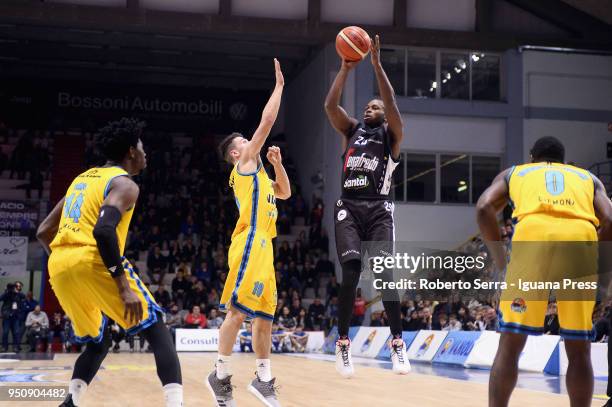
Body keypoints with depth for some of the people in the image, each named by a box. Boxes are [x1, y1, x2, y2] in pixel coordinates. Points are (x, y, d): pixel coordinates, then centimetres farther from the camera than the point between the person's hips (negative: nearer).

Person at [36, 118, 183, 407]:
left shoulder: (82, 178, 26)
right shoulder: (124, 183, 1)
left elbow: (43, 232, 25)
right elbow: (103, 230, -18)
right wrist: (124, 286, -18)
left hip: (58, 267, 7)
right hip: (93, 261, -7)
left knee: (98, 342, 24)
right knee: (156, 329, 1)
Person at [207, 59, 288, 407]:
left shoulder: (257, 173, 27)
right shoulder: (245, 163, 2)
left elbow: (285, 193, 35)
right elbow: (267, 122, -3)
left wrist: (278, 163, 22)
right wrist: (279, 85, 7)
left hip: (263, 246, 10)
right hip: (250, 244, -10)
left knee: (265, 314, 8)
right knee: (239, 310, -12)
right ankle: (221, 376, -7)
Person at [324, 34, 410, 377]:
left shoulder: (392, 134, 11)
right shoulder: (351, 130, 19)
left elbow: (392, 104, -7)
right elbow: (330, 105, 5)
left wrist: (377, 65, -11)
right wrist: (346, 68, 0)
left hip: (379, 209, -2)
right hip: (349, 207, 2)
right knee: (350, 273, -11)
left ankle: (398, 342, -4)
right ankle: (343, 343, -2)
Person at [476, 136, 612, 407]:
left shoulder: (513, 172, 31)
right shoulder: (588, 177, 33)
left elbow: (484, 208, 11)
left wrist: (500, 259, 18)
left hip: (533, 235, -1)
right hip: (581, 238, 1)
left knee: (510, 343, 7)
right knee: (579, 349, 13)